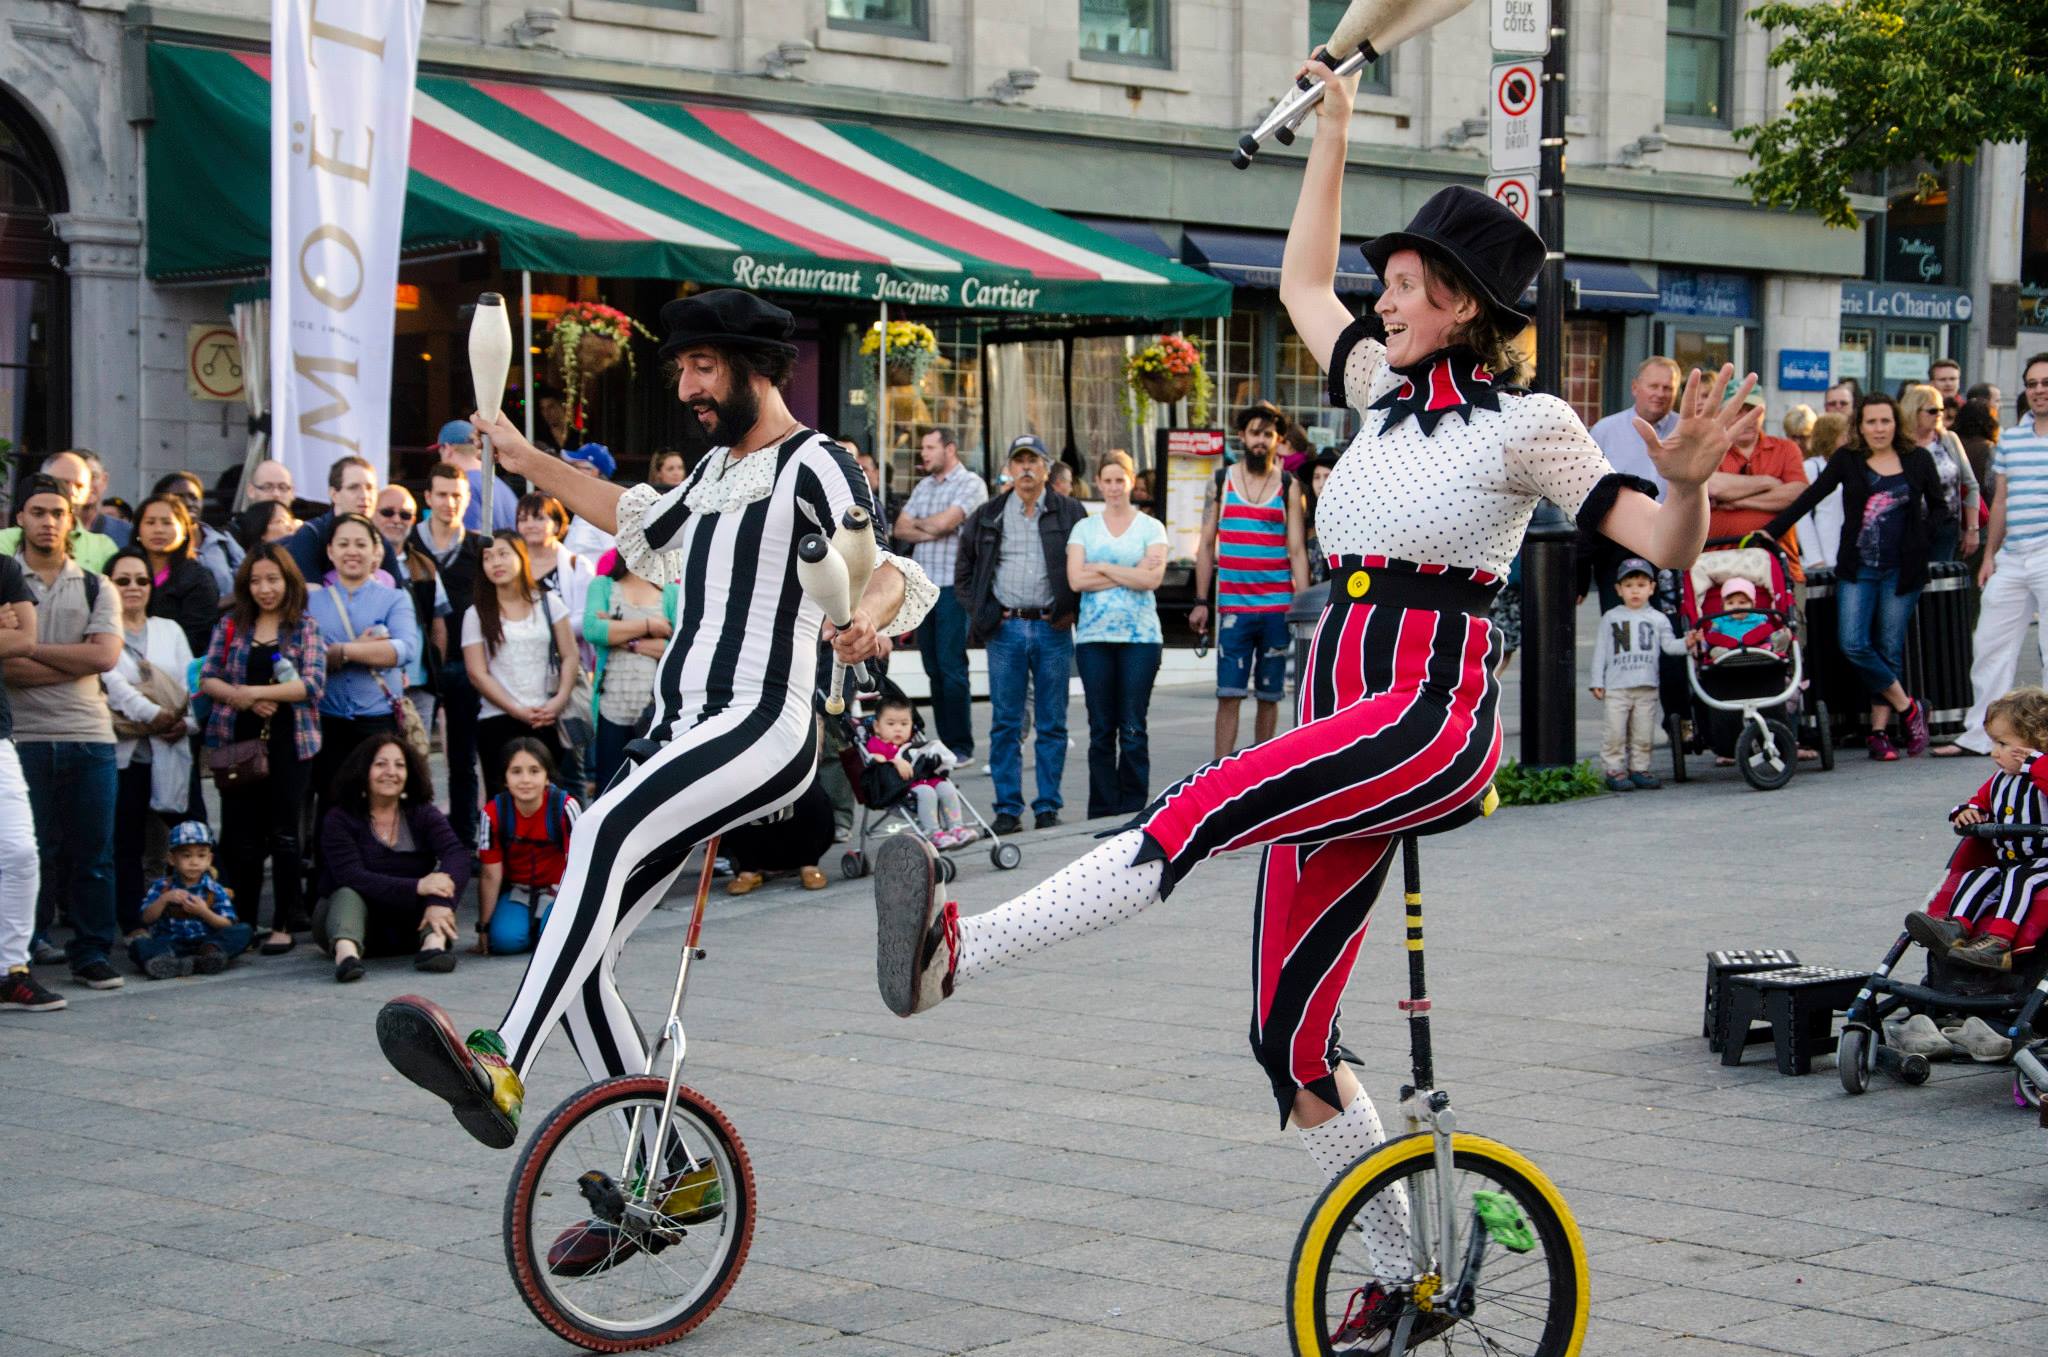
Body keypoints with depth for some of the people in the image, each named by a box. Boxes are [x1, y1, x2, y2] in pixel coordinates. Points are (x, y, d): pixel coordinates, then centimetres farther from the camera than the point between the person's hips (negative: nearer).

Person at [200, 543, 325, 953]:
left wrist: (253, 692, -15)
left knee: (283, 834, 2)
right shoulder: (231, 624, 8)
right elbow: (207, 678, 4)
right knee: (239, 836, 5)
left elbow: (313, 684, -10)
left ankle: (284, 926, 8)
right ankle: (239, 923, 14)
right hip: (237, 742, 2)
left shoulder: (306, 626, 1)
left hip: (288, 742, -2)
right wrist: (240, 698, -14)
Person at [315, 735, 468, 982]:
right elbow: (351, 878, -23)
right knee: (349, 895, -31)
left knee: (444, 878, -20)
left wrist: (440, 903, -39)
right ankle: (346, 950, -61)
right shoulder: (339, 820, -6)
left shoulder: (423, 814, 1)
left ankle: (434, 941, -47)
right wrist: (416, 887, -35)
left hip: (407, 930, 2)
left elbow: (456, 853, -18)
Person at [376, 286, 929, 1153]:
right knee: (580, 962, -1)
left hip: (762, 727, -9)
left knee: (606, 829, -37)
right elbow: (646, 527, 46)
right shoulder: (717, 466, 25)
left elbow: (885, 568, -17)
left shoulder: (814, 463, -1)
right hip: (677, 731, 9)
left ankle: (501, 1067, -49)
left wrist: (866, 616, -41)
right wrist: (528, 461, 46)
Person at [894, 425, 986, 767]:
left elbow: (943, 522, -16)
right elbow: (901, 530, 11)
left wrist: (917, 523, 3)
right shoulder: (923, 487, 18)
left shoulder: (970, 483, -4)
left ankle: (962, 748, -3)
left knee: (951, 668, -8)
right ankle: (944, 744, 12)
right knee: (933, 669, 8)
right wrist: (929, 532, -7)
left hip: (953, 586, -7)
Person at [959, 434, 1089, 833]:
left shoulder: (1069, 513, 6)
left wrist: (1071, 610, -2)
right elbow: (964, 573, 14)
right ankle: (1008, 808, 4)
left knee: (1052, 723, 3)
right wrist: (982, 613, 3)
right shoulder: (988, 517, 9)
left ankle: (1047, 805, 9)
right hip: (1006, 628, 1)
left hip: (1052, 629, -1)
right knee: (1005, 724, 0)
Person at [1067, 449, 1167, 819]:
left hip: (1140, 636, -1)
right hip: (1093, 636, 1)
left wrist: (1101, 568, -4)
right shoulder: (1084, 528, 11)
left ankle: (1133, 809, 3)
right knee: (1101, 729, 3)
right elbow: (1076, 580, -3)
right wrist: (1130, 574, -6)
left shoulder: (1151, 528, 7)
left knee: (1133, 729, -3)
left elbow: (1152, 578, -8)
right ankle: (1101, 812, 7)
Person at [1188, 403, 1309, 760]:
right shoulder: (1221, 482, 8)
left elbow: (1297, 551, 2)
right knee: (1229, 694, -6)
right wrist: (1201, 602, 4)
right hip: (1233, 607, 0)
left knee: (1269, 696, 6)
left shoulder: (1288, 487, 5)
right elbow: (1207, 545, 10)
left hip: (1277, 609, 0)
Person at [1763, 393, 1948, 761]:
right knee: (1853, 644, -13)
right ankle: (1908, 709, 3)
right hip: (1857, 568, 0)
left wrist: (1922, 538, -4)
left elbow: (1939, 507, 13)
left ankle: (1880, 731, 8)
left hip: (1902, 570, 0)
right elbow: (1809, 498, 1)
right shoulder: (1847, 460, 4)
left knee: (1889, 650, 1)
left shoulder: (1918, 460, 5)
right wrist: (1771, 532, -7)